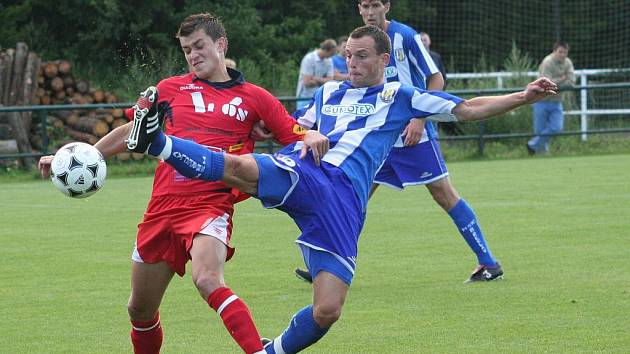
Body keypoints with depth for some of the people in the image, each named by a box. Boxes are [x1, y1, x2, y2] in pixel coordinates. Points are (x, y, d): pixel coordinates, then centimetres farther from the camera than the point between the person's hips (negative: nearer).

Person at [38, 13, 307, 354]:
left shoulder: (254, 98, 6)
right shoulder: (170, 89, 13)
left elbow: (297, 138, 7)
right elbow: (132, 133, 23)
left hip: (211, 206, -4)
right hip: (163, 207, 4)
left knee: (207, 280, -33)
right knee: (139, 310, 12)